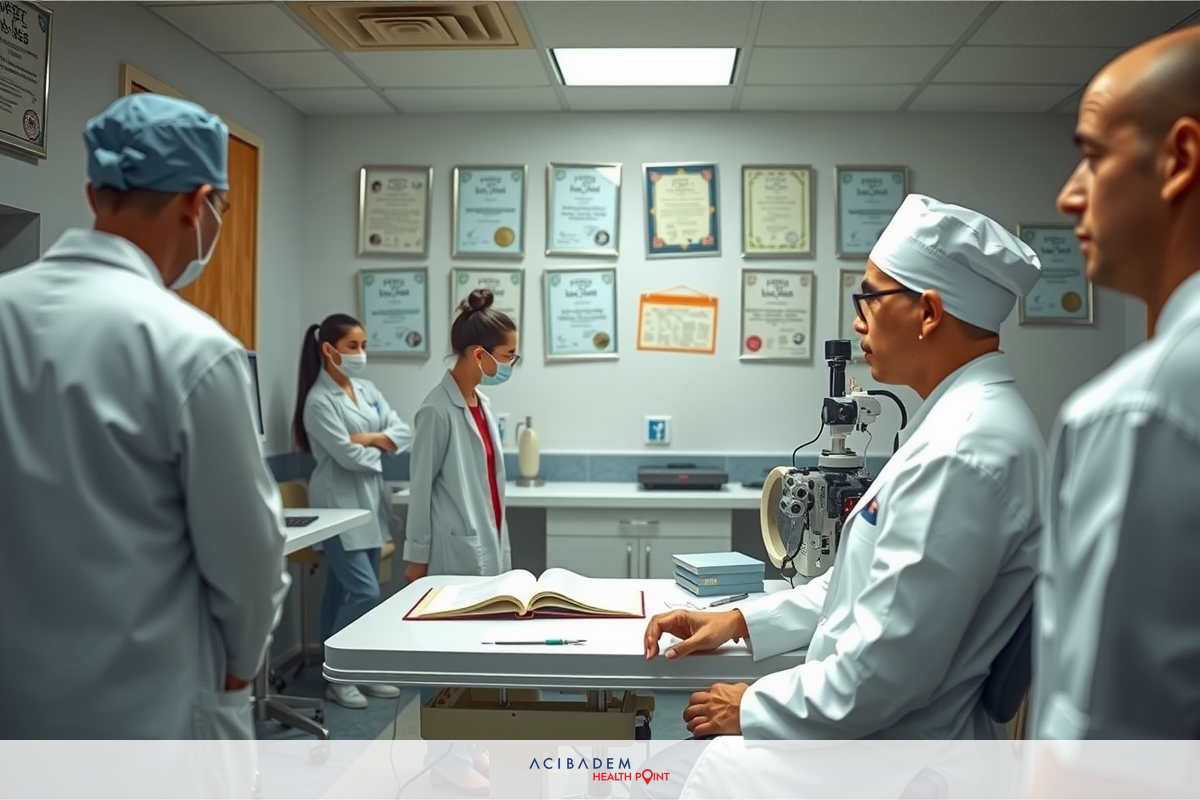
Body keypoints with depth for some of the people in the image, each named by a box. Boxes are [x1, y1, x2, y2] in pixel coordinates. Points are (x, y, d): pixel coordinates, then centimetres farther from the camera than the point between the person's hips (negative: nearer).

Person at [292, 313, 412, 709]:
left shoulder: (367, 390, 10)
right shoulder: (319, 401, -12)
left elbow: (403, 432, 4)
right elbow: (349, 456, -18)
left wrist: (370, 438, -13)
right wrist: (381, 449, -1)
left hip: (370, 502, 7)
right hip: (339, 506, -7)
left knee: (345, 592, 13)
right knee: (364, 593, -9)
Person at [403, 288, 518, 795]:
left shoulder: (481, 404, 9)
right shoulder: (439, 411, -16)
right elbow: (421, 487, -12)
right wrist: (417, 556, -8)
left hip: (486, 546, 8)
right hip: (455, 549, -8)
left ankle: (464, 747, 26)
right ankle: (446, 759, 14)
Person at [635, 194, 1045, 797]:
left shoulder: (965, 449, -26)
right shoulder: (965, 420, 8)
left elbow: (888, 667, -26)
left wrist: (754, 710, -12)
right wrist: (743, 621, 10)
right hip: (856, 736, 9)